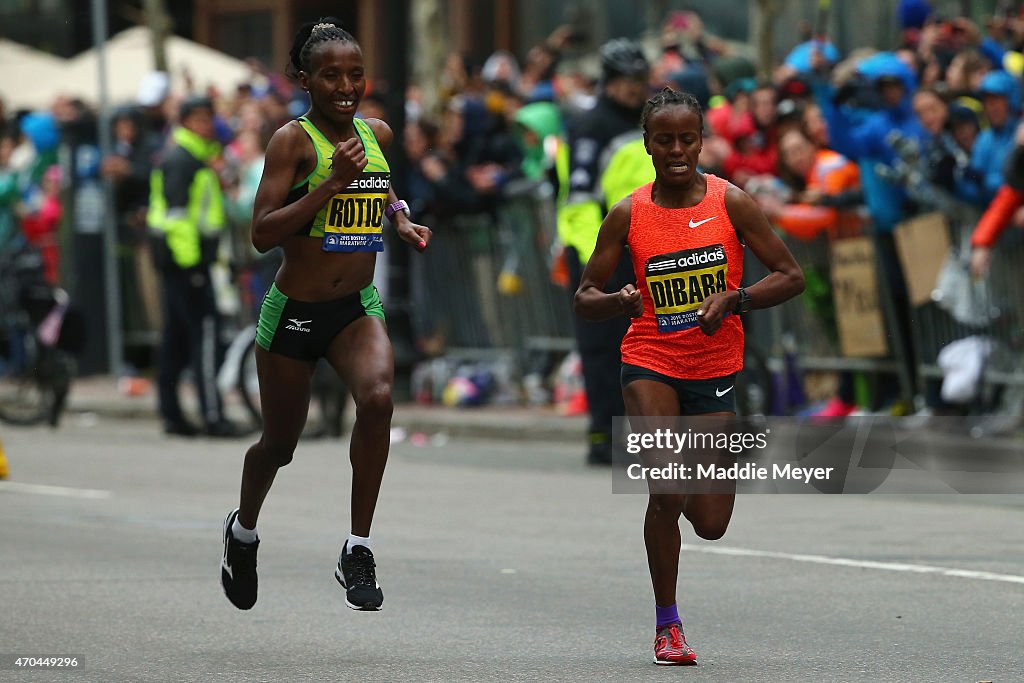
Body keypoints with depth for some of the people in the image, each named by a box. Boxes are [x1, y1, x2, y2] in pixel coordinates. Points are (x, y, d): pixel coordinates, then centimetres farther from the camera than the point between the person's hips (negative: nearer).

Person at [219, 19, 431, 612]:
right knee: (281, 441, 12)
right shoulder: (294, 140, -12)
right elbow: (263, 233, -21)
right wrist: (333, 182, -26)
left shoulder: (377, 134, 5)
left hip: (357, 308, 3)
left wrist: (400, 219, 12)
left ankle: (358, 551, -18)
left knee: (378, 397, -27)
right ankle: (244, 530, 45)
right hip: (294, 312, -3)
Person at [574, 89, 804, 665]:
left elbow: (791, 277, -2)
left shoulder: (731, 203, -4)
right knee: (666, 488, -20)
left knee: (711, 524, 1)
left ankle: (682, 493, 40)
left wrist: (734, 299, -19)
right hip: (650, 363, -1)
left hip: (714, 373, 1)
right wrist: (619, 302, -20)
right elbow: (584, 298, 2)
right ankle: (668, 626, -3)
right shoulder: (628, 215, -2)